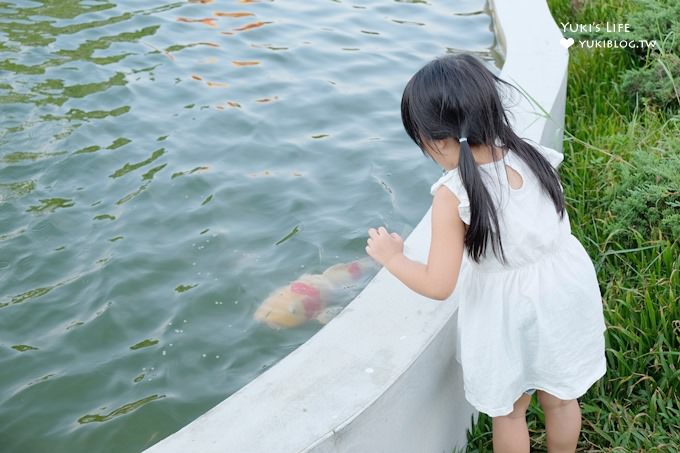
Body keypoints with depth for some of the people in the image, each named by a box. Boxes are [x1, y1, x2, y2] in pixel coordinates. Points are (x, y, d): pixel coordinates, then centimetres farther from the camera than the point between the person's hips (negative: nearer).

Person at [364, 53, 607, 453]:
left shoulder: (454, 195, -27)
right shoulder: (532, 156, -11)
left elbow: (438, 286, -23)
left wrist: (391, 256, -7)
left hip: (509, 311, -5)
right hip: (565, 287, 5)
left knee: (508, 409, 22)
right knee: (562, 397, 27)